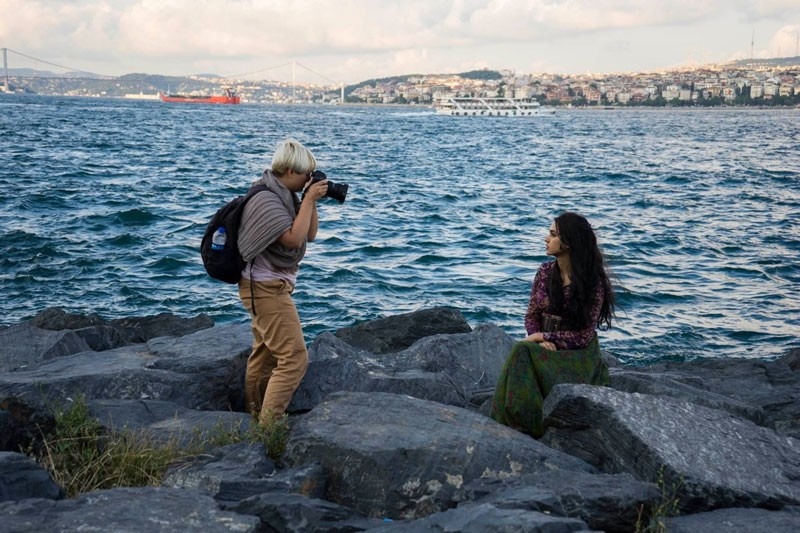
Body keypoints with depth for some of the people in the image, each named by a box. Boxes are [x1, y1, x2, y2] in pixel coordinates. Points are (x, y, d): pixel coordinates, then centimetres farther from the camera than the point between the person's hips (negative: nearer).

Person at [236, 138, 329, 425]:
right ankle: (269, 423, -12)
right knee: (294, 357, -13)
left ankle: (254, 416, 32)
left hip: (269, 287, 11)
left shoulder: (284, 195, 8)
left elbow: (310, 233, 10)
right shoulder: (265, 199, -21)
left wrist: (311, 201, -2)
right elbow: (294, 238, -27)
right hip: (267, 288, -11)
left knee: (265, 353, 20)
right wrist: (308, 200, -21)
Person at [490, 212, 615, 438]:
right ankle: (518, 424, -25)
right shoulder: (545, 272, 5)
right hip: (545, 346, 5)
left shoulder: (593, 282, -11)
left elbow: (584, 336, -11)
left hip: (577, 353, -5)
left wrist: (543, 336, -14)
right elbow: (531, 316, 9)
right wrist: (540, 340, -12)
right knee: (522, 353, -30)